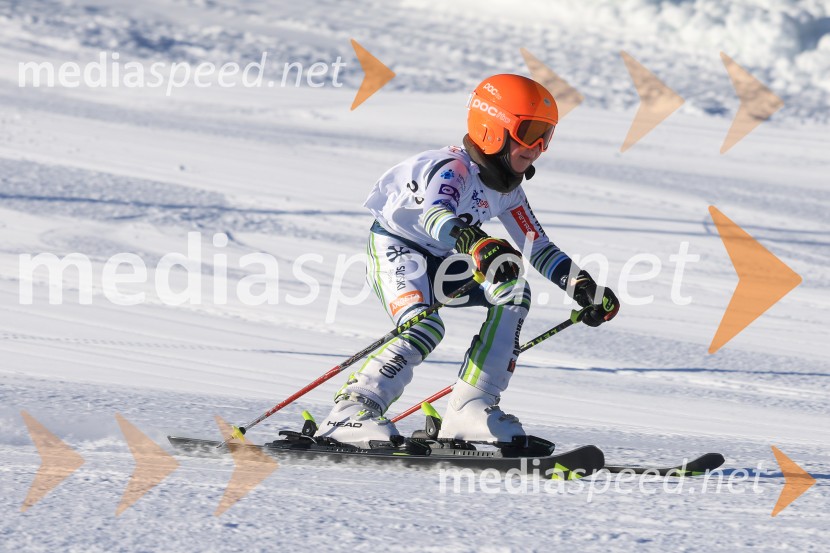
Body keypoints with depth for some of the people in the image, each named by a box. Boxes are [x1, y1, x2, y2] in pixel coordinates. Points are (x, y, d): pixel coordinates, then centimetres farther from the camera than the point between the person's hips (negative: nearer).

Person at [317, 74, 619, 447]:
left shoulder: (508, 190, -1)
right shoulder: (452, 169, -27)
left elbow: (539, 249, 6)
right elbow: (434, 216, -48)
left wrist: (585, 289, -7)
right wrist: (475, 244, -68)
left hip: (440, 261, 8)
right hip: (394, 246, -8)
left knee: (513, 295, -8)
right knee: (425, 328, -31)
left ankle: (470, 409, -10)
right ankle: (350, 412, -26)